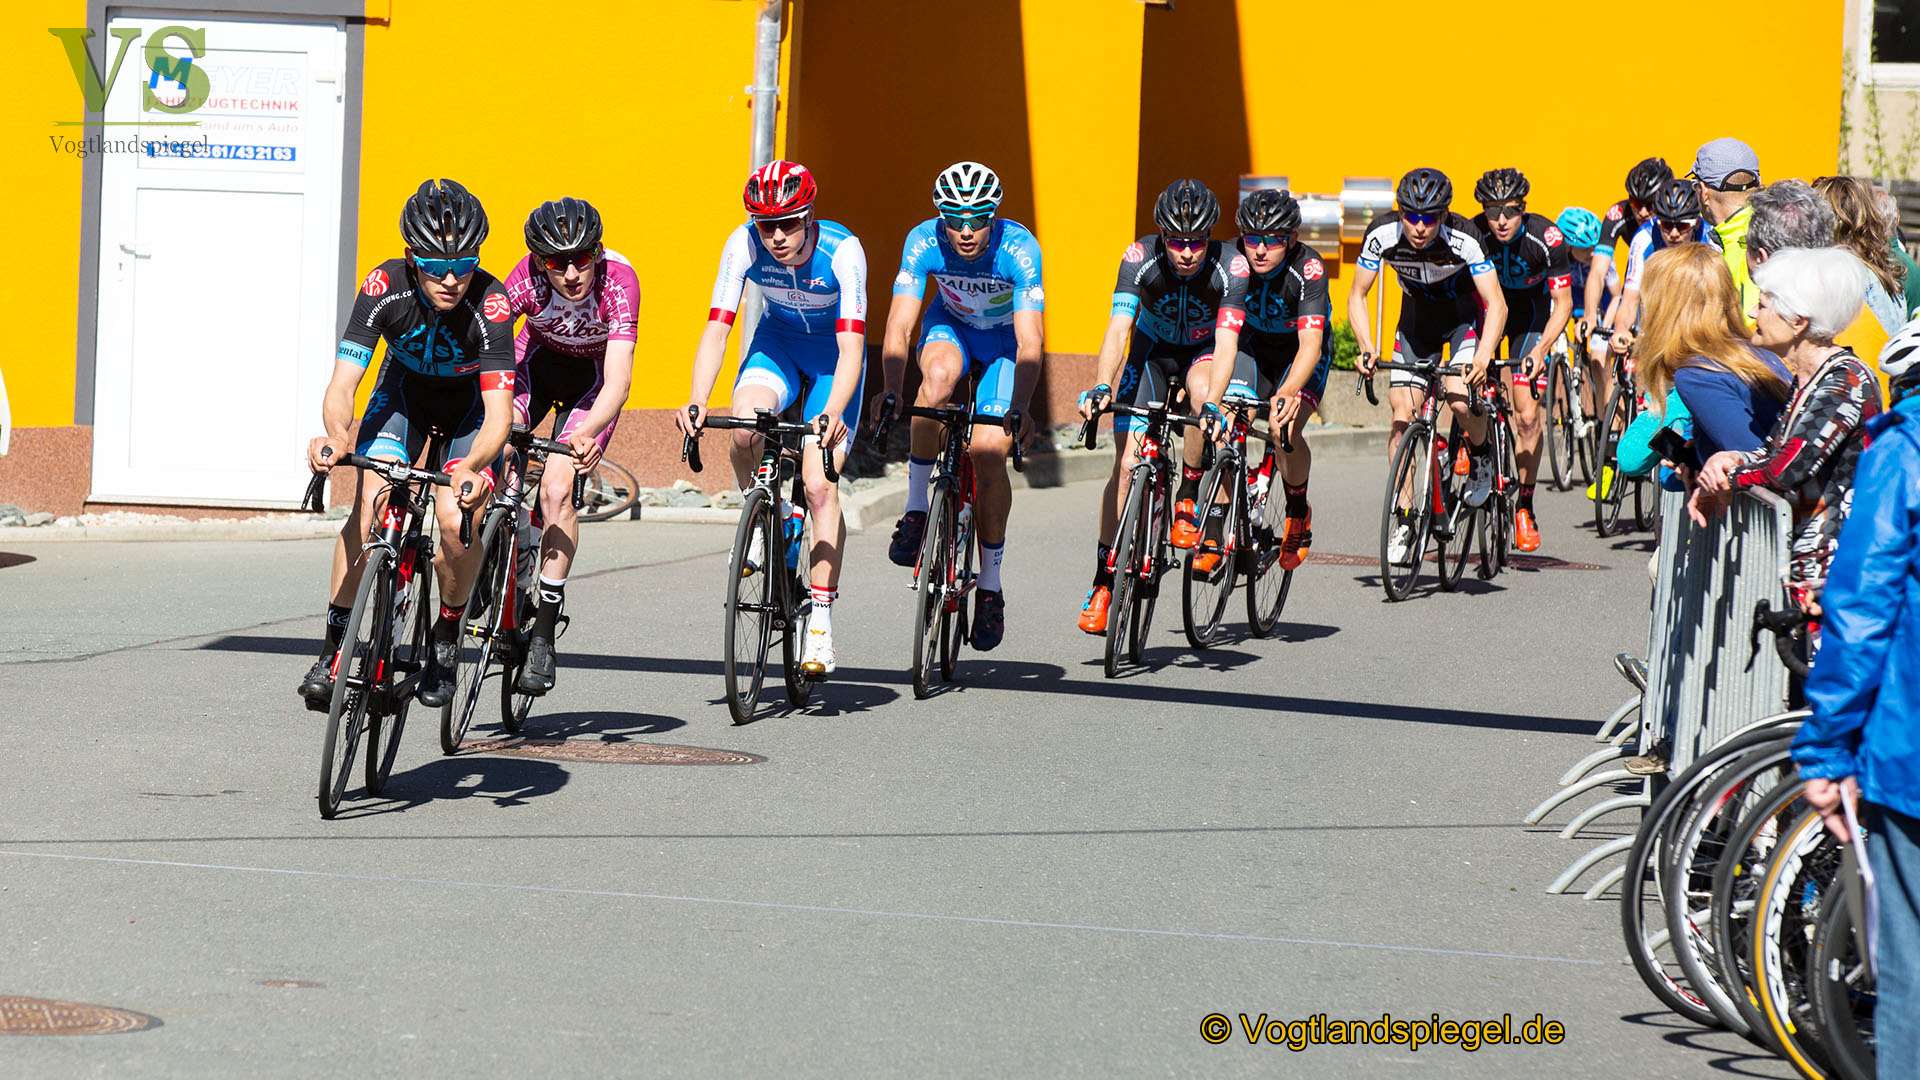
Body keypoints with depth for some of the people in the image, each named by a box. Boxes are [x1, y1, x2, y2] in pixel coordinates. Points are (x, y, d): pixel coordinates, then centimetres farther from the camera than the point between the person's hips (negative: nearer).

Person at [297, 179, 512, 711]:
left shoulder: (489, 303, -36)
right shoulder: (385, 287, -30)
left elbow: (498, 413, -40)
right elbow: (342, 384, -34)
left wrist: (472, 467, -60)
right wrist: (335, 436, -55)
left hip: (471, 402, -2)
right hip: (404, 391, 2)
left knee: (456, 518, -24)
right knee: (371, 504, -21)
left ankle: (447, 637, 2)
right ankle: (335, 645, -9)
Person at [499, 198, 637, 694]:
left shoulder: (618, 280, -35)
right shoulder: (528, 279, -30)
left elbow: (618, 380, -43)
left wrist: (588, 433, -62)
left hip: (592, 376, -2)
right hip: (538, 360, 2)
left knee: (557, 491, -20)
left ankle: (543, 633, -9)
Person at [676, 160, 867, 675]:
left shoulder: (842, 251, -31)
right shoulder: (744, 245, -25)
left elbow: (851, 347, -36)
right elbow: (717, 329, -26)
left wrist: (834, 412, -53)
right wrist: (696, 402, -42)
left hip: (832, 354, -2)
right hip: (777, 343, 2)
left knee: (819, 485, -15)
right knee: (745, 427, -30)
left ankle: (821, 623, -8)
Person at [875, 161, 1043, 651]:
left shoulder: (1019, 249, -33)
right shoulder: (923, 242, -27)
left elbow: (1030, 343, -39)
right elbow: (899, 327, -32)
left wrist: (1018, 407, -54)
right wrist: (891, 390, -49)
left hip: (1005, 342, -1)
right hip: (951, 327, 1)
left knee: (989, 455, -14)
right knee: (939, 374, -36)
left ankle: (990, 586, 3)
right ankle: (916, 510, -22)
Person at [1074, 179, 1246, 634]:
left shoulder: (1230, 267, -29)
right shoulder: (1140, 257, -27)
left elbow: (1226, 346, -36)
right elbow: (1118, 328, -34)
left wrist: (1211, 404, -52)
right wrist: (1101, 388, -50)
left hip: (1203, 352, -1)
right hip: (1151, 352, 1)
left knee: (1202, 391, -37)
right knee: (1127, 463, -13)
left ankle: (1187, 499, -14)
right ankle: (1103, 582, -4)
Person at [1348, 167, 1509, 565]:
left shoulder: (1464, 238, -33)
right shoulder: (1382, 234, -26)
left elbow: (1496, 304, -33)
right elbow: (1357, 295, -15)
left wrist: (1483, 356, -49)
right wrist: (1366, 348, -29)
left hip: (1465, 314, -3)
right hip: (1417, 315, 3)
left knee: (1460, 400, -25)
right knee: (1402, 414, -8)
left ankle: (1482, 456, 8)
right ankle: (1404, 520, -1)